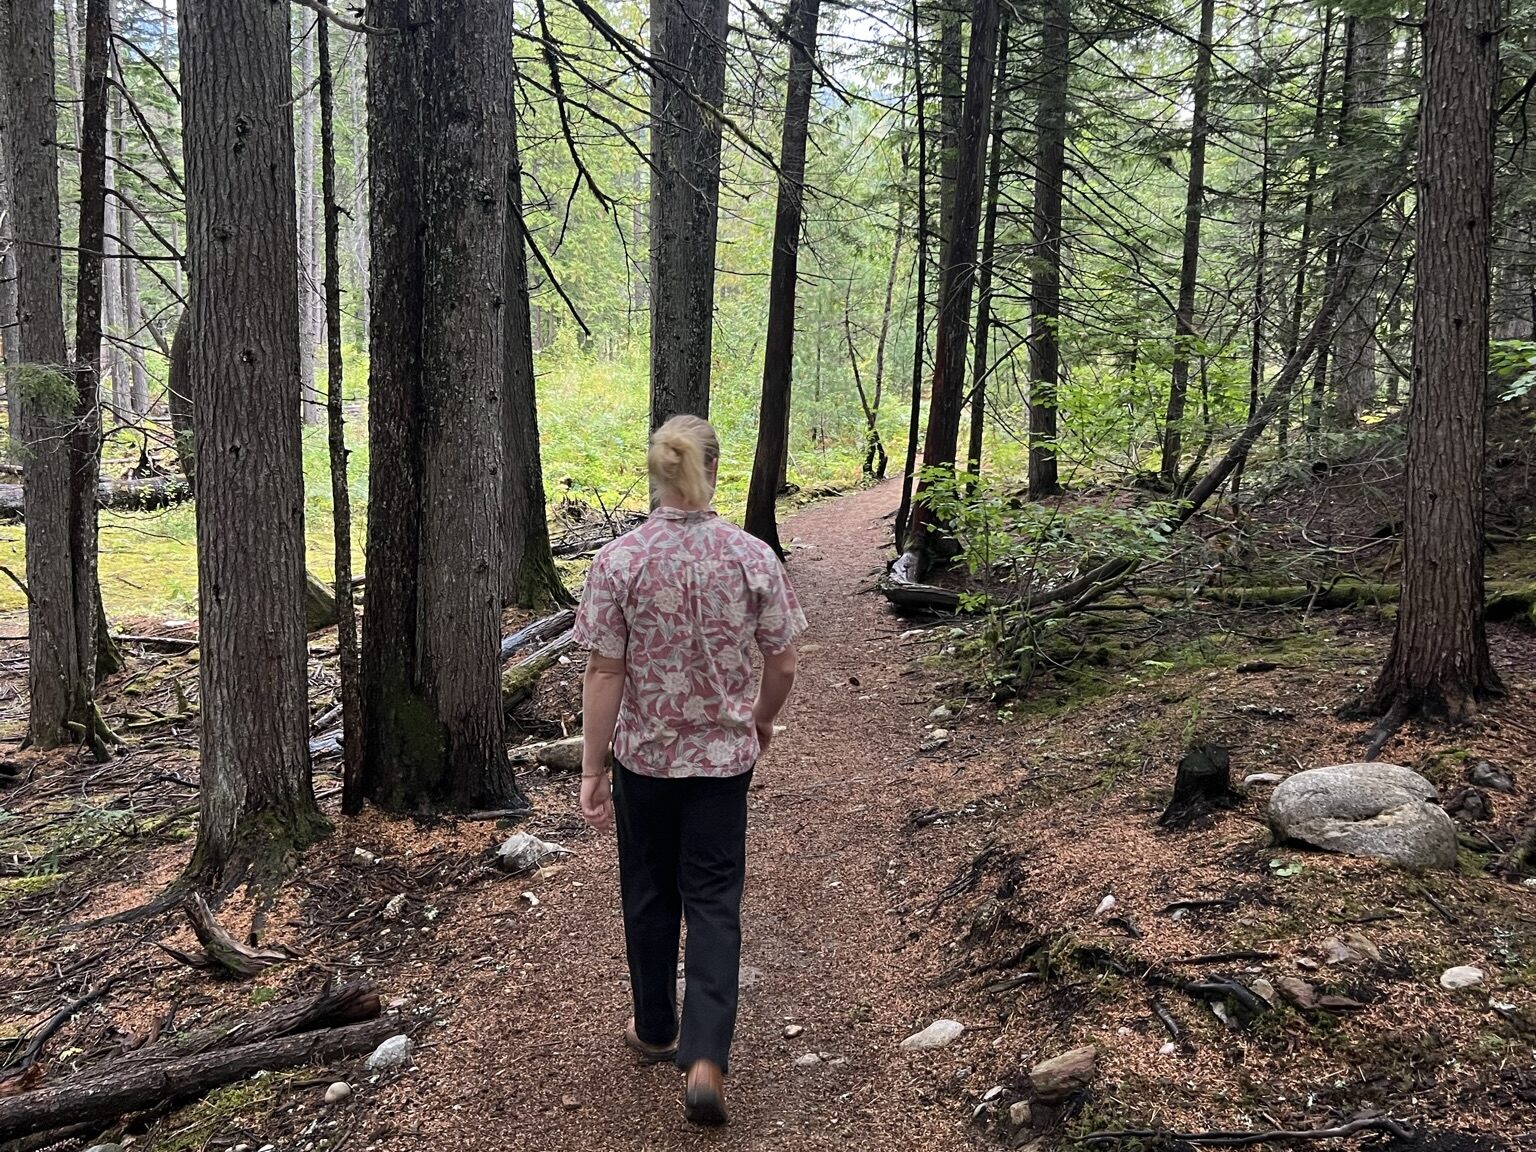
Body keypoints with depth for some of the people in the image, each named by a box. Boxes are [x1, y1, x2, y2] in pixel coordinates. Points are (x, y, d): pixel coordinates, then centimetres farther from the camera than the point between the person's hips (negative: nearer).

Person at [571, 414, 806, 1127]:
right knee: (713, 902, 9)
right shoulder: (753, 557, -9)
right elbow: (782, 666, -4)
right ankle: (705, 1059, 0)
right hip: (724, 756, 0)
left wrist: (591, 769, -3)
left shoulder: (618, 561, -13)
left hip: (643, 756, 0)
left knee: (650, 896, 18)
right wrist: (762, 720, 16)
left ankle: (656, 1030, 35)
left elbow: (604, 675, -11)